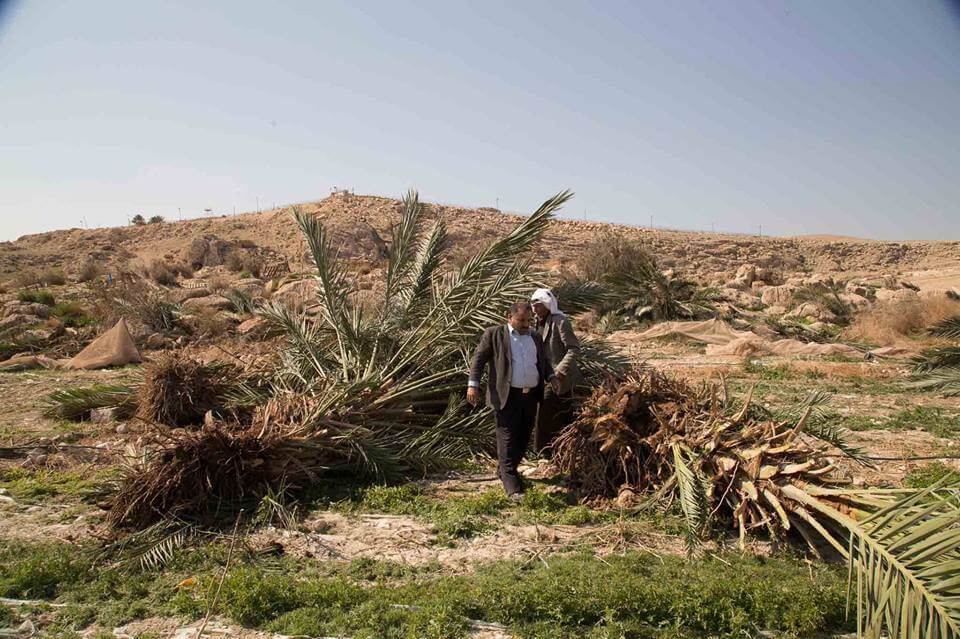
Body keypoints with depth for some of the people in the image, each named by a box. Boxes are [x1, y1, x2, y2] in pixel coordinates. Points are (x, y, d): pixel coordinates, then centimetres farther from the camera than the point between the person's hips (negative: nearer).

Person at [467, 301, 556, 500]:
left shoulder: (535, 337, 17)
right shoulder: (494, 334, 0)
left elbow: (543, 361, 26)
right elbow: (479, 358, -2)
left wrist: (550, 377, 7)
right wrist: (473, 384, -13)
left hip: (531, 396, 6)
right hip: (507, 396, -6)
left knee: (523, 438, 12)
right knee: (508, 440, -7)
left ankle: (506, 471, 31)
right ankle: (512, 487, -4)